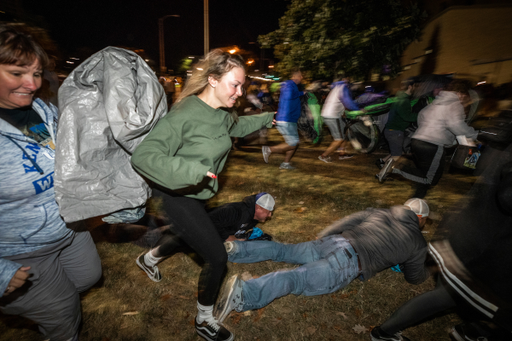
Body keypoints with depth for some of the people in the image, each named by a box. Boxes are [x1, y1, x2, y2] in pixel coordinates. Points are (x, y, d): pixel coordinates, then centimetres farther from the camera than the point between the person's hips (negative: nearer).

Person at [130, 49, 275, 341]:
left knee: (189, 236, 31)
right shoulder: (185, 115, -28)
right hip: (179, 197, -9)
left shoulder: (221, 113, -2)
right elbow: (144, 157, -33)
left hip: (197, 195, 9)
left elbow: (237, 126, 22)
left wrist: (267, 119, 22)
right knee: (217, 257, -4)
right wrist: (194, 171, -43)